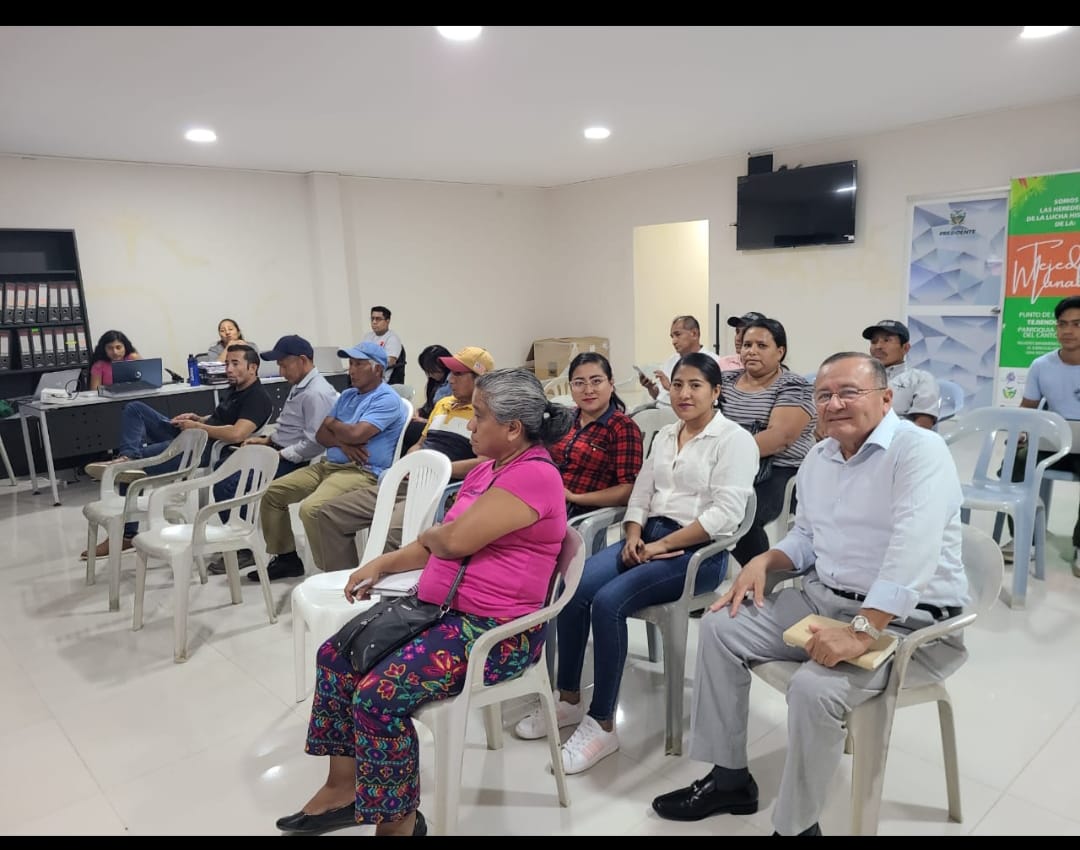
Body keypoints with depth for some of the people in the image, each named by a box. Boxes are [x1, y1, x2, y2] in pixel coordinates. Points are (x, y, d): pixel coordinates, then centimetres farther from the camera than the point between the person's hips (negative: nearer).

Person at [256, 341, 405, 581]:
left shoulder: (386, 399, -10)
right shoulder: (347, 396, 18)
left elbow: (356, 435, -22)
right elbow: (321, 434, 13)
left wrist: (332, 423, 0)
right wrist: (342, 442, -11)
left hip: (363, 472, -9)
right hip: (328, 464, 10)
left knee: (311, 508, -31)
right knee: (273, 492, 7)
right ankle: (287, 557, 19)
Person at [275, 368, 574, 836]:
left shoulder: (534, 476, -19)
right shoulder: (488, 468, 12)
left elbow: (456, 540, -24)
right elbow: (439, 542, 19)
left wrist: (427, 535, -2)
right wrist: (382, 564, 10)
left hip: (495, 630, -10)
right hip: (439, 607, 10)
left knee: (379, 695, -23)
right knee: (336, 655, 6)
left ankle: (397, 819, -1)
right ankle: (343, 788, 17)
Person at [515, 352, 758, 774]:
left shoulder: (734, 440, -4)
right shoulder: (665, 435, 18)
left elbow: (725, 513, -15)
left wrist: (662, 545, -16)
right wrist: (633, 537, -4)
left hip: (699, 550, -6)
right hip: (649, 536, 6)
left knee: (609, 601, -27)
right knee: (573, 589, -18)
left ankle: (602, 725, -13)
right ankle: (569, 700, 0)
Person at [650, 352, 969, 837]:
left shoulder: (919, 451, -18)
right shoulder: (817, 459, 9)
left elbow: (913, 553, -30)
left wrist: (860, 633, -36)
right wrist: (763, 562, -1)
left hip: (907, 620, -8)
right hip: (824, 598, 8)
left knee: (813, 687, -31)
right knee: (719, 627, -1)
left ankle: (796, 826, -4)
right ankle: (729, 777, 11)